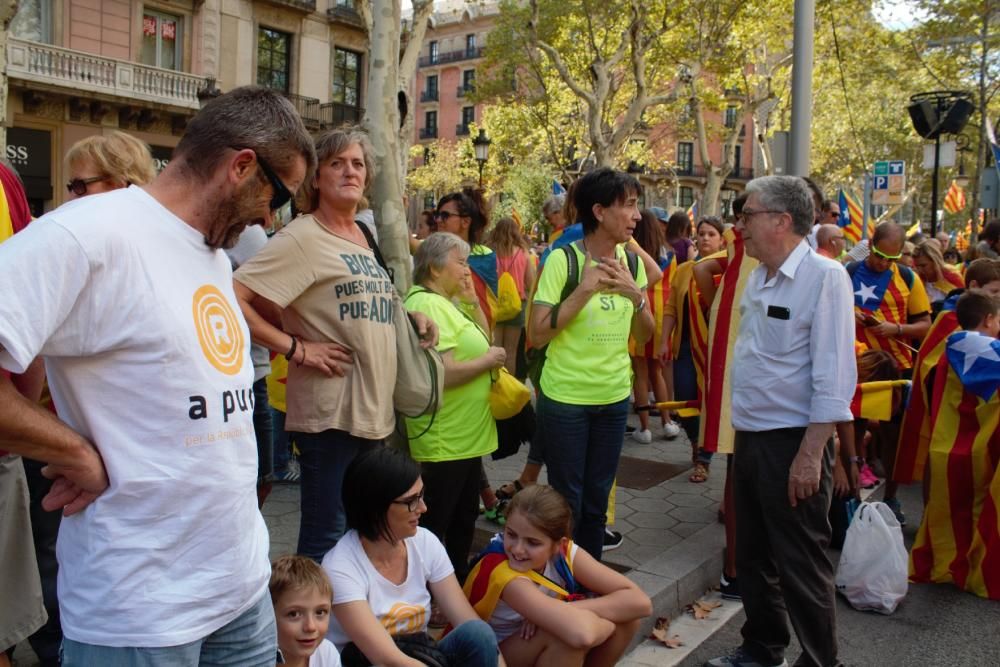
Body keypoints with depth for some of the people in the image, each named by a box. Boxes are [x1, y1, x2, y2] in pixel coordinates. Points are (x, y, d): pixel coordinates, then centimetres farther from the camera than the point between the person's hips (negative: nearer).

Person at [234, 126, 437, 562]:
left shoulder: (367, 237, 14)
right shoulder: (302, 237, -11)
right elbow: (234, 298, -20)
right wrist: (295, 348, -19)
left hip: (373, 411, 8)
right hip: (330, 412, -8)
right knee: (325, 539, 1)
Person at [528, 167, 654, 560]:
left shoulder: (631, 261, 3)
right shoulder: (563, 260, -14)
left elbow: (644, 336, 8)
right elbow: (536, 335, -17)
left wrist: (636, 296, -11)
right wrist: (584, 290, -23)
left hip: (615, 397, 5)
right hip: (565, 399, -5)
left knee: (597, 500, 16)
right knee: (567, 502, 6)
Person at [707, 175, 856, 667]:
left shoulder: (824, 277, -14)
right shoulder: (758, 279, 9)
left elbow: (834, 376, -18)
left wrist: (810, 453, -20)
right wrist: (741, 432, 12)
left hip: (793, 441, -8)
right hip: (749, 437, 8)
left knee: (801, 565, 6)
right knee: (753, 555, 19)